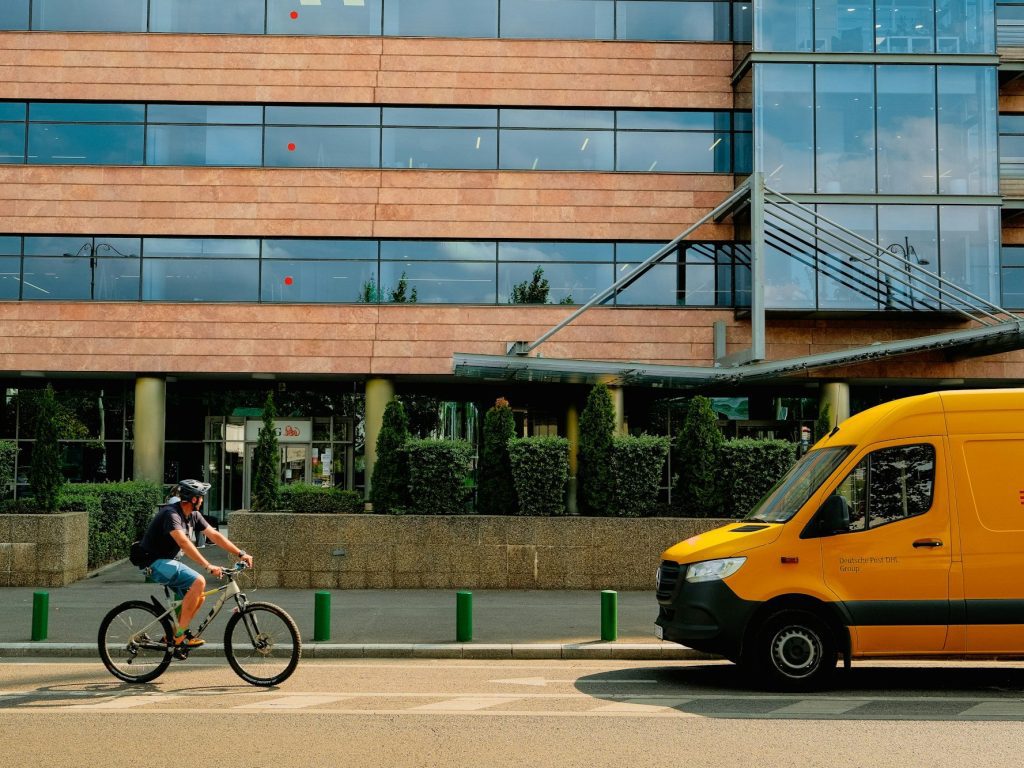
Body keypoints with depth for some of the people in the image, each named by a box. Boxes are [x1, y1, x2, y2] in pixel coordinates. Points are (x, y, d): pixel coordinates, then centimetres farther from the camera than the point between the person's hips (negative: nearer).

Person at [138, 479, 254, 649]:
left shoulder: (194, 515, 5)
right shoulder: (171, 514, -24)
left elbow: (214, 535, 6)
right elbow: (184, 543, -36)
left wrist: (241, 554, 0)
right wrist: (208, 566, -41)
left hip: (166, 561, 10)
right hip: (154, 563, -10)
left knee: (199, 597, 2)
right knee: (198, 582, -25)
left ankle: (172, 636, 12)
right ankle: (181, 635, -19)